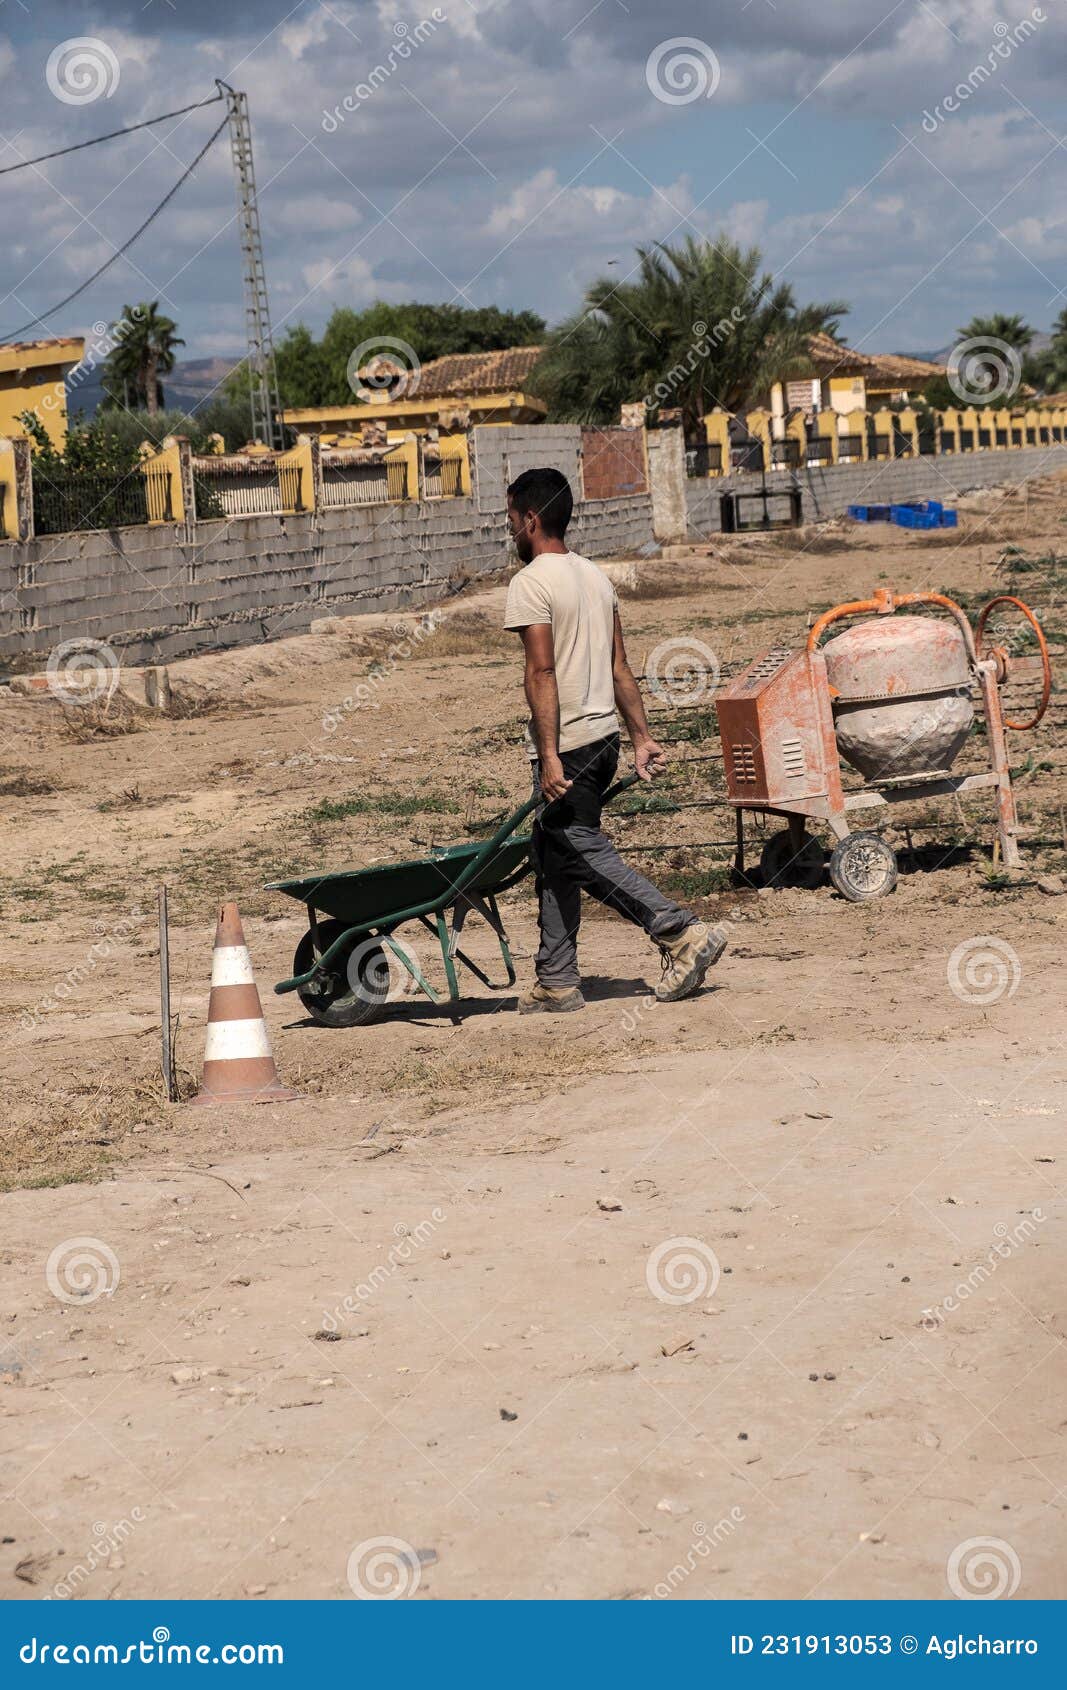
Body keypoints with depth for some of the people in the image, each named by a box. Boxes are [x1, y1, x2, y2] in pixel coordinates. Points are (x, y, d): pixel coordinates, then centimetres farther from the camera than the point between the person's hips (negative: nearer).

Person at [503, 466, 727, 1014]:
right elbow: (619, 667, 14)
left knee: (583, 852, -5)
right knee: (552, 856, 14)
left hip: (566, 743, -9)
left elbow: (542, 672, -20)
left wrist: (549, 757, -22)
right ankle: (557, 983, 17)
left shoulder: (530, 583, -12)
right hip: (603, 734, 9)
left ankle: (684, 933, -13)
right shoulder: (595, 576, 13)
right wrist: (641, 736, 15)